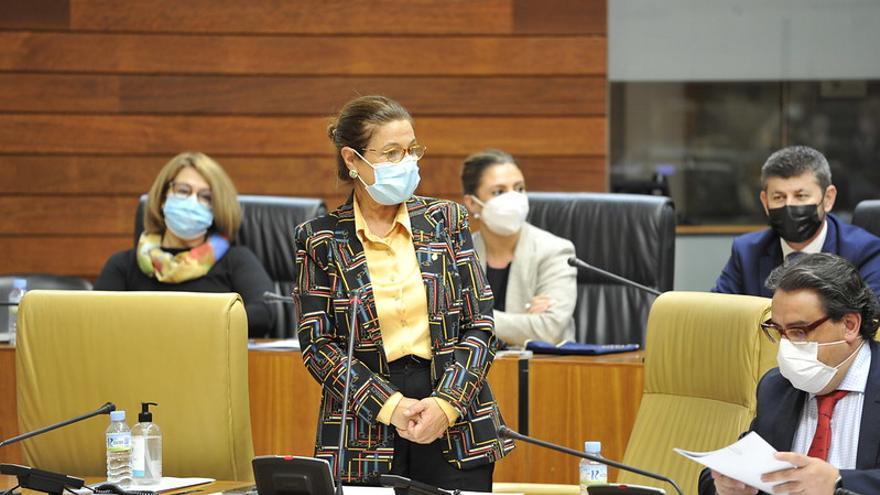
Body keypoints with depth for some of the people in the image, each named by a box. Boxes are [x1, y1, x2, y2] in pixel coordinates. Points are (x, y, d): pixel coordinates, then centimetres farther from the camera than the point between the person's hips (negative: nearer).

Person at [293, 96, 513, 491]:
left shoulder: (446, 221, 6)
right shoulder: (320, 240, 1)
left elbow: (480, 326, 3)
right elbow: (317, 344, -3)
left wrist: (447, 403, -11)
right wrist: (390, 406, -14)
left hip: (457, 428, 1)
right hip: (364, 436, -1)